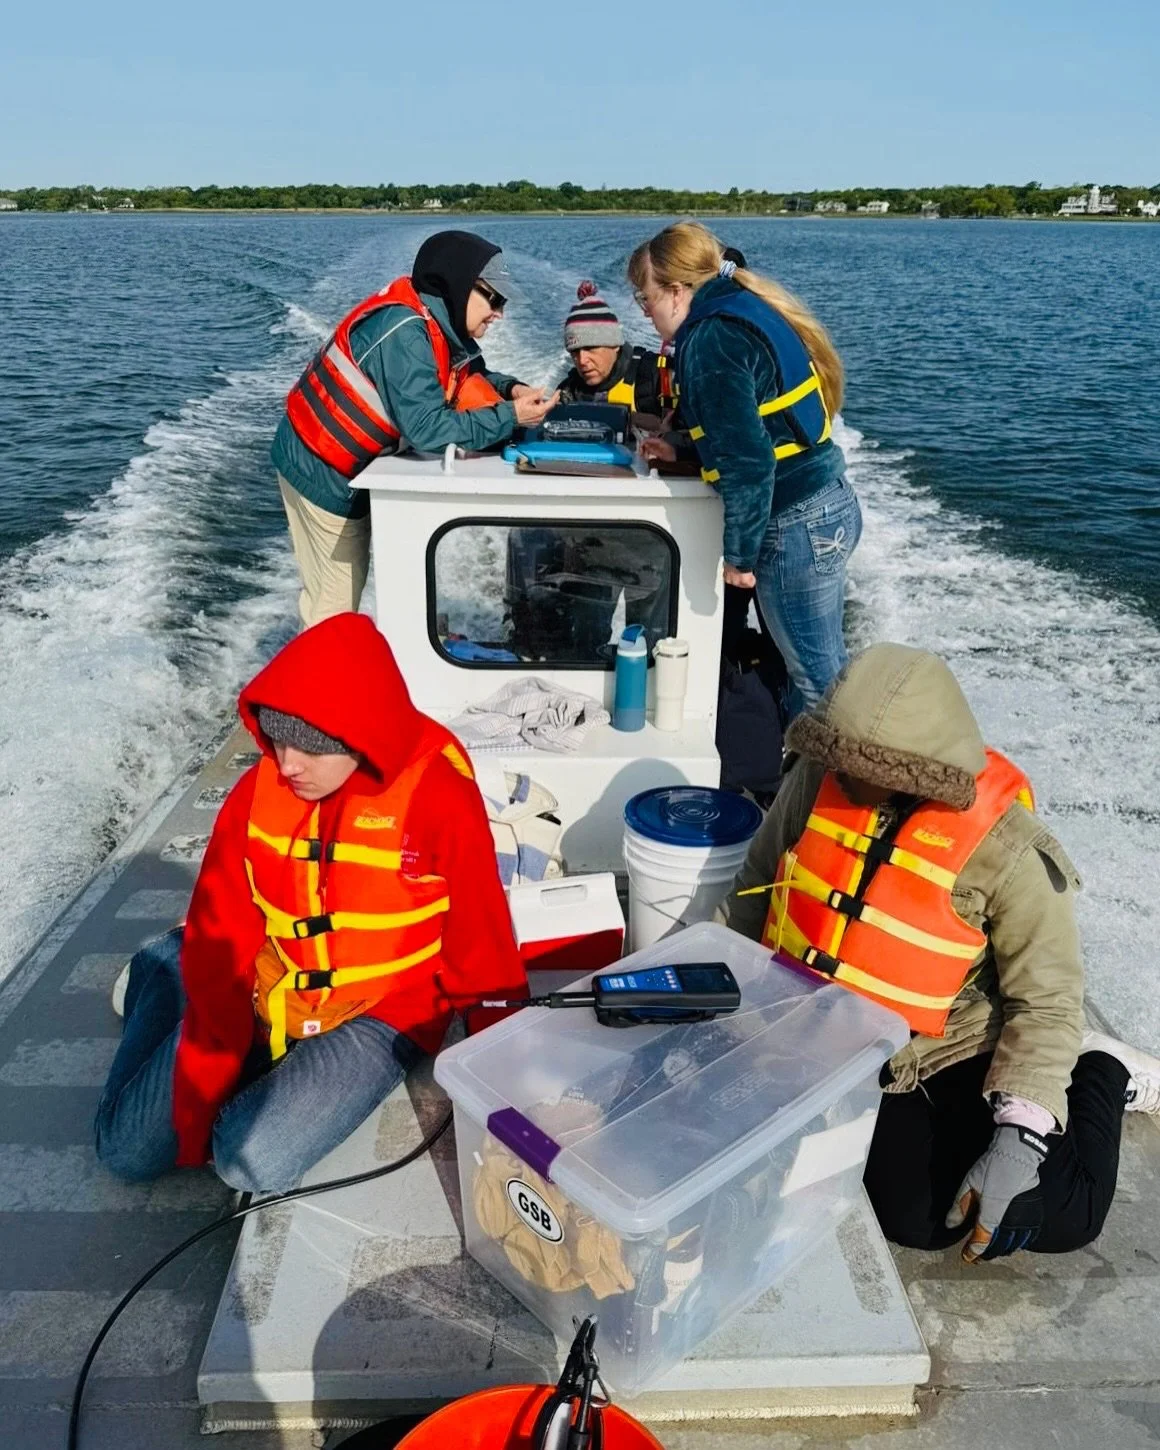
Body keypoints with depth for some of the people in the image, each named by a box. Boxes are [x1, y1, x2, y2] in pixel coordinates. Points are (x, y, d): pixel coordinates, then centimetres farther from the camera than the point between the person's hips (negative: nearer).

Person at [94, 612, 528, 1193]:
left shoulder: (439, 801, -22)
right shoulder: (258, 792, -10)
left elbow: (481, 954, -14)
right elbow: (220, 943, -9)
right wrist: (198, 1099, -9)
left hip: (378, 1016, -3)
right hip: (264, 1001, 4)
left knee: (253, 1159, -25)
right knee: (127, 1147, 4)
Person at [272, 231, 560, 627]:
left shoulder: (438, 324, 0)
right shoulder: (405, 333, -28)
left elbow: (470, 376, 15)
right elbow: (426, 429, -34)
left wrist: (510, 388, -7)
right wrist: (508, 417, -27)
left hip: (349, 467, 9)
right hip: (322, 470, -9)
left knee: (348, 581, 18)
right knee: (336, 598, -1)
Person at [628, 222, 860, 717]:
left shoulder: (710, 341, -16)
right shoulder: (747, 312, 13)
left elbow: (748, 460, -23)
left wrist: (739, 553, -15)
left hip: (796, 523, -10)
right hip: (828, 503, 10)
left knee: (816, 677, 2)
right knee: (821, 667, 18)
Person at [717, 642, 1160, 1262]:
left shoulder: (1008, 849, -25)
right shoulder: (816, 780, -14)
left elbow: (1046, 1001, -17)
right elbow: (756, 887, 2)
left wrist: (1020, 1135, -26)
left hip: (956, 1051, -2)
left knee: (1055, 1220, -8)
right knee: (917, 1220, -11)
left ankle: (1101, 1073, 21)